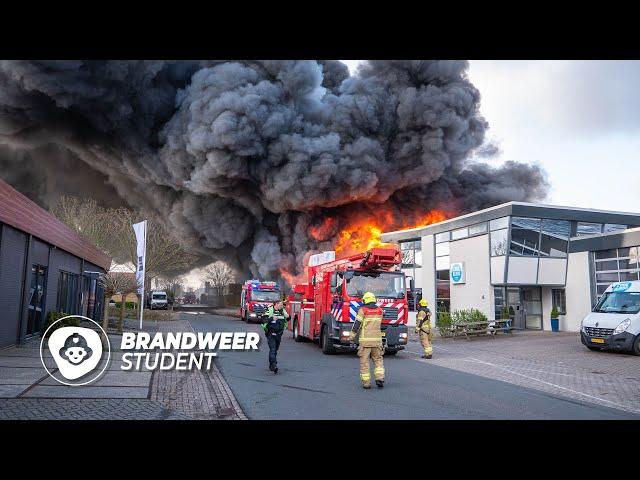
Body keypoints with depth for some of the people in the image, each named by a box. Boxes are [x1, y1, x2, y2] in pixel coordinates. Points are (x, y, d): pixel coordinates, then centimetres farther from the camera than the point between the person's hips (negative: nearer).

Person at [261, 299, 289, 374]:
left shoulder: (283, 311, 6)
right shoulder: (269, 311, -10)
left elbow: (286, 320, 18)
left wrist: (287, 317, -4)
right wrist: (272, 318, -28)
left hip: (279, 334, 6)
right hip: (271, 334, -6)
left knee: (276, 349, 13)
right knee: (272, 349, -14)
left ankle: (271, 364, 28)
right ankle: (274, 365, -20)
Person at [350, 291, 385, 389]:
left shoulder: (363, 310, -5)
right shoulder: (380, 310, 7)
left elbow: (357, 324, -8)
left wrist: (352, 335, 3)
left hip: (365, 340, -3)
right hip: (377, 339, 3)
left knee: (364, 362, 4)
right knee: (378, 360, 14)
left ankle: (366, 383, 2)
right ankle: (379, 378, -3)